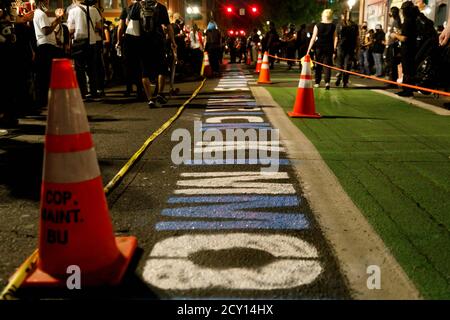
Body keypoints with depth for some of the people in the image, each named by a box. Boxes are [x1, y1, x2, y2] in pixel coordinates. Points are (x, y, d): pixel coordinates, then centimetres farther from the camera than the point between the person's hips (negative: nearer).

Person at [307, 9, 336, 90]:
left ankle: (317, 82, 17)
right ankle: (327, 82, -16)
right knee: (328, 65, 2)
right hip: (329, 48, 0)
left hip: (319, 47, 0)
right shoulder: (333, 26, 0)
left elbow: (313, 38, -5)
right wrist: (333, 49, 8)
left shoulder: (317, 25, -4)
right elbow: (334, 39, 1)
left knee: (318, 65, 12)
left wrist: (309, 49, -2)